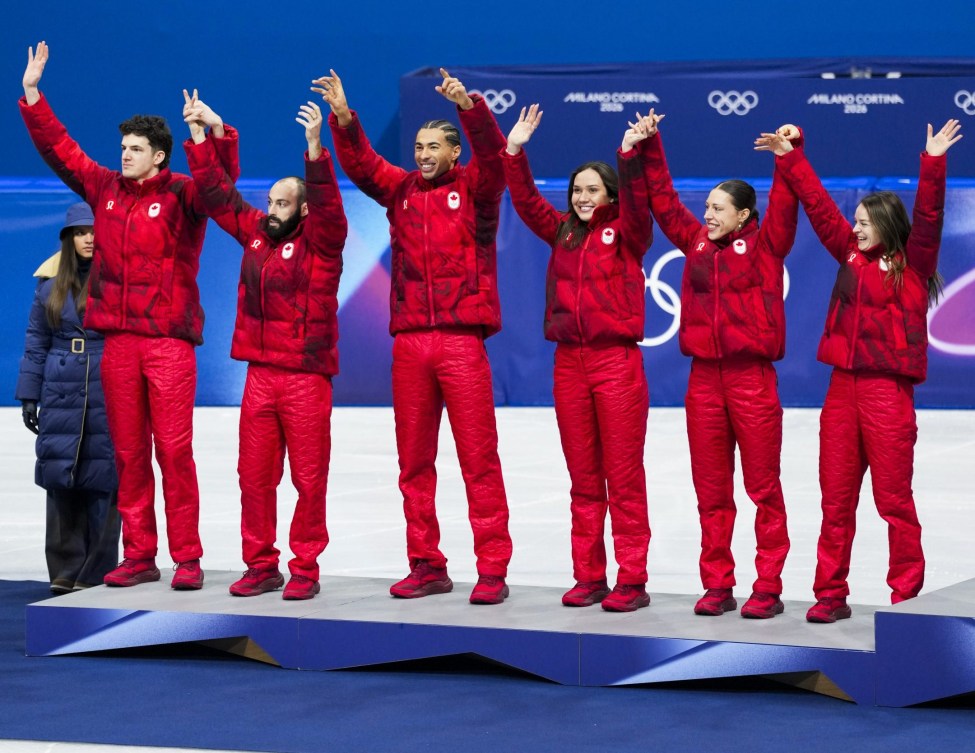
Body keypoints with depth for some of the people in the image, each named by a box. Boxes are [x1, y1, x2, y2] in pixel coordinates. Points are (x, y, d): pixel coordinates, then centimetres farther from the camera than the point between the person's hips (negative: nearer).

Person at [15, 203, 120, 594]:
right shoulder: (51, 282, 10)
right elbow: (36, 342, 14)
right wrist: (29, 395, 10)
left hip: (110, 398, -3)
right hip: (61, 397, 3)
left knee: (103, 481, -2)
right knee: (60, 480, 2)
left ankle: (97, 573, 6)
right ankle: (65, 571, 11)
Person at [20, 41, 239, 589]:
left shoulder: (182, 194, -1)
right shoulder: (105, 188, 13)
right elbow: (59, 147, 20)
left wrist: (219, 134, -34)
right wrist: (32, 94, 18)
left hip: (169, 340, -5)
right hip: (119, 339, 5)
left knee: (174, 450, -7)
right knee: (128, 452, 6)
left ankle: (188, 558, -3)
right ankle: (139, 556, 11)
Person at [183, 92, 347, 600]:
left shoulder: (320, 240, -3)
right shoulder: (254, 232, 12)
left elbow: (326, 201, -20)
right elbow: (217, 192, 17)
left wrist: (314, 146, -31)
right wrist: (198, 135, 14)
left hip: (306, 376, -5)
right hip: (259, 373, 5)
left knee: (308, 478, -1)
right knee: (254, 476, 7)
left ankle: (305, 569, 6)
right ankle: (260, 565, 16)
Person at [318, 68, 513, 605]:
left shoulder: (473, 188, 5)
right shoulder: (401, 190, 14)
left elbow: (491, 152, -12)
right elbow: (360, 164, 3)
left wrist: (468, 105, -28)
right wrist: (343, 118, -14)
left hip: (462, 339, -4)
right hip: (409, 340, 4)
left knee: (478, 458, -4)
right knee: (413, 460, 7)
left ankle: (492, 569, -2)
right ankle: (426, 565, 15)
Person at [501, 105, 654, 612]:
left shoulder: (626, 233, 1)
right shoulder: (562, 232, 13)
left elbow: (637, 204, -17)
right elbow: (526, 201, 7)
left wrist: (629, 157, -29)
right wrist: (515, 151, -4)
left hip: (617, 361, -5)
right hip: (569, 361, 5)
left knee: (624, 477, -3)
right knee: (583, 479, 9)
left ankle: (632, 580, -1)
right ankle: (588, 577, 14)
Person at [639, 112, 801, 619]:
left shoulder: (765, 244, 2)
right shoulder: (696, 242, 13)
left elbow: (785, 202, -8)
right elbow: (663, 201, 16)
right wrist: (650, 148, 10)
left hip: (752, 377, -5)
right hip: (704, 376, 5)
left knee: (763, 486, -1)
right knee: (711, 490, 7)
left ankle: (768, 588, 2)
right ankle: (717, 586, 12)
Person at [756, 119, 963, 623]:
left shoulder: (912, 266, 0)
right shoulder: (852, 256, 14)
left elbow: (928, 218, -13)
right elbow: (819, 207, 17)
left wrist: (933, 164, -23)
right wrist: (790, 160, 17)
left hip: (888, 390, -6)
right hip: (843, 387, 6)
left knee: (894, 500, -2)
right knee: (836, 500, 7)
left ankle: (907, 597, 3)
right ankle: (830, 595, 11)